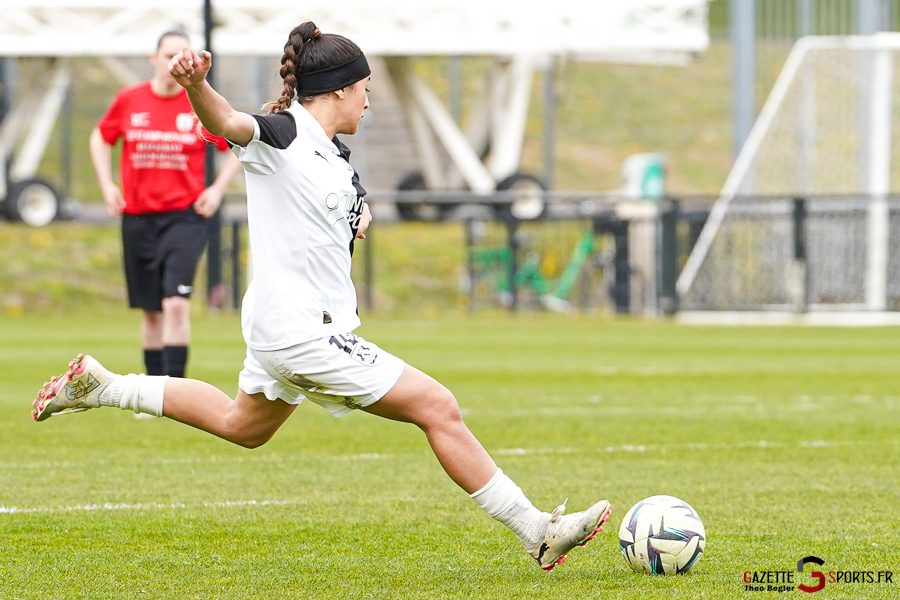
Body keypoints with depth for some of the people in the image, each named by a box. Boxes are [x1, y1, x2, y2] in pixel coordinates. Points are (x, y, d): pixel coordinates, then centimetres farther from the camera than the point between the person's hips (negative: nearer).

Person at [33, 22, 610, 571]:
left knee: (242, 425, 32)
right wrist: (195, 84, -58)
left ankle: (101, 386, 37)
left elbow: (354, 205, 31)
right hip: (302, 335, -11)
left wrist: (360, 214, 8)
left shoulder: (335, 152, 10)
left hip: (283, 330, 11)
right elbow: (227, 122, -37)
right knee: (438, 407, -10)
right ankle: (537, 533, -6)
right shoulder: (281, 135, -16)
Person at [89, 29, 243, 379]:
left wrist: (218, 189, 0)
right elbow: (100, 139, 20)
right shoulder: (128, 101, 3)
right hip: (138, 218, 3)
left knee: (176, 303, -17)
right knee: (151, 310, 10)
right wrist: (107, 185, 9)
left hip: (185, 217, -3)